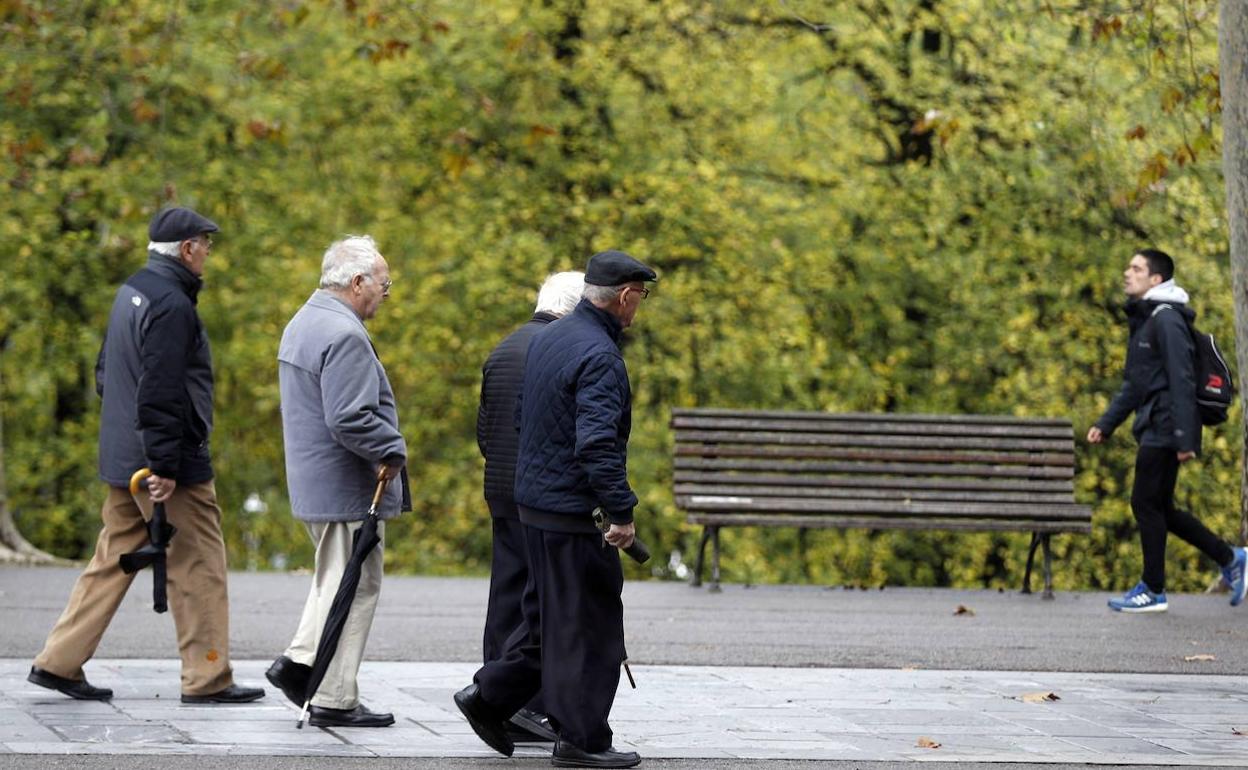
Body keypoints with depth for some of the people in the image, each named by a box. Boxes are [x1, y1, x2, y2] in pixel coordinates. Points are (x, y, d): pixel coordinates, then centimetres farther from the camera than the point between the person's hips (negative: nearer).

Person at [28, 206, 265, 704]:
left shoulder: (131, 292, 13)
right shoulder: (171, 304, -17)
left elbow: (106, 372, 22)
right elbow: (160, 392, -23)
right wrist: (164, 466, -22)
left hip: (122, 458, 9)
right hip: (175, 465, -9)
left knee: (112, 560, 13)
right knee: (198, 568, -1)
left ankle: (59, 662, 13)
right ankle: (207, 679, 4)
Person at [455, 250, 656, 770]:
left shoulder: (548, 339, 11)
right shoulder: (598, 356, -20)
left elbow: (523, 417, 20)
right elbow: (599, 444, -26)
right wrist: (622, 513, -21)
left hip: (534, 498, 9)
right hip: (572, 509, -9)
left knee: (551, 616, 20)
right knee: (587, 624, -1)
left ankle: (490, 696, 19)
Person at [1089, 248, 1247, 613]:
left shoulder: (1166, 319, -13)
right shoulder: (1142, 320, 18)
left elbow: (1182, 381, -19)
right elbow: (1134, 385, 24)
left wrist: (1184, 437, -24)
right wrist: (1105, 424, 17)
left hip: (1165, 431, -10)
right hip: (1152, 429, 10)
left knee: (1147, 504, -5)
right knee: (1159, 509, 12)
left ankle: (1153, 590, 3)